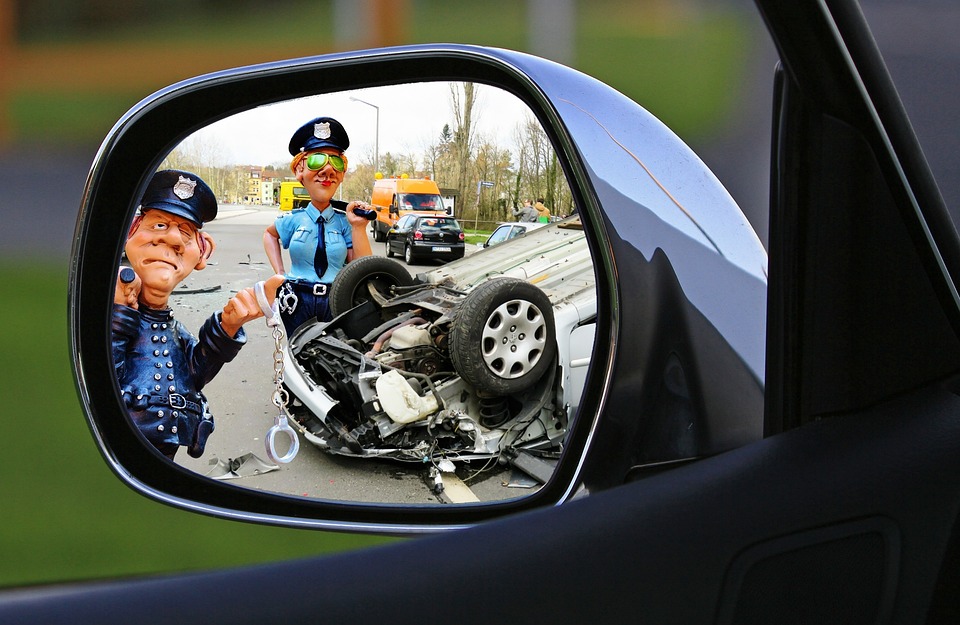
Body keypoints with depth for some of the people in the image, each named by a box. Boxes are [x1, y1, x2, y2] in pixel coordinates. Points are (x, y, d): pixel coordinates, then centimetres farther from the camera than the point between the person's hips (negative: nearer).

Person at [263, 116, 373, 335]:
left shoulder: (345, 221, 2)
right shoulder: (293, 220, 4)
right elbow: (269, 234, 28)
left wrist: (358, 228, -11)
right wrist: (280, 273, 15)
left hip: (337, 307, -1)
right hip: (298, 304, 1)